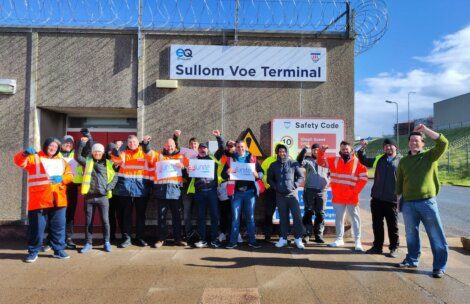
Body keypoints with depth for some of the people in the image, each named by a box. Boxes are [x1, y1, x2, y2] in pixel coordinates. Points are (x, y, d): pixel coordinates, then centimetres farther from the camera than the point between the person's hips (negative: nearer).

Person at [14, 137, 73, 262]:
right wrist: (25, 153, -31)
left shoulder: (61, 161, 18)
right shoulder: (35, 158, 6)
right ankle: (33, 251, 17)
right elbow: (19, 161, -10)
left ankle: (59, 250, 19)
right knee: (37, 226, 2)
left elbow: (69, 175, 12)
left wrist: (61, 179, -9)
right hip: (39, 199, -3)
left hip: (58, 200, 4)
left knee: (59, 226, 8)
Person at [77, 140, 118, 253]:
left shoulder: (108, 164, 8)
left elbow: (115, 177, 8)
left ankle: (107, 242, 14)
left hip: (103, 197, -1)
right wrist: (82, 143, -11)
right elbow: (77, 156, -4)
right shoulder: (87, 162, 10)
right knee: (88, 221, 7)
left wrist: (109, 188, -5)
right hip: (89, 197, 1)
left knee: (105, 220, 2)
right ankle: (88, 243, 18)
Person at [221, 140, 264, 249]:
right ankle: (233, 241, 10)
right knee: (235, 217, 3)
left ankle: (252, 240, 15)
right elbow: (223, 175, 4)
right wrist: (227, 172, -19)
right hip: (236, 192, 0)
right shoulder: (230, 159, 6)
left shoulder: (252, 158, 7)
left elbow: (261, 172, 7)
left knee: (250, 217, 7)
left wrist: (257, 175, -16)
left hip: (250, 191, 0)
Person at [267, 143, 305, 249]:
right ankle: (283, 238, 17)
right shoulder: (273, 165, 8)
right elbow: (269, 179, 14)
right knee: (283, 217, 7)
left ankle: (298, 239, 4)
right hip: (280, 195, 2)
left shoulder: (294, 164, 2)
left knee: (297, 216, -6)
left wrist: (295, 185, -6)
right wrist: (275, 187, 0)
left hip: (292, 194, -1)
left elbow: (301, 177, 5)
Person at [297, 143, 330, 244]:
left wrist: (328, 182, 6)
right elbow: (299, 162, -13)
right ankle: (307, 234, 6)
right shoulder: (308, 160, 7)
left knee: (320, 214, 5)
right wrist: (303, 151, -24)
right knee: (308, 212, 1)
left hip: (322, 191, 2)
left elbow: (331, 173, 22)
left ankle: (318, 235, 13)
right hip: (309, 190, -2)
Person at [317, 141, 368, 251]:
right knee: (339, 218, 12)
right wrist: (321, 151, -13)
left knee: (355, 218, 3)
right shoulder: (334, 161, 6)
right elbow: (321, 162, 5)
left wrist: (355, 191, -10)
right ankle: (339, 239, 24)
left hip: (352, 197, -3)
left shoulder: (358, 162, -2)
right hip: (338, 197, 3)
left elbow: (363, 178, -4)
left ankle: (357, 241, 9)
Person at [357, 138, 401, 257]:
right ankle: (377, 246, 23)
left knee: (392, 226, 6)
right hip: (376, 198, 4)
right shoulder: (379, 159, 12)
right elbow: (364, 161, 20)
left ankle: (394, 248, 18)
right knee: (377, 224, 11)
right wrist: (362, 149, 5)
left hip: (392, 200, -4)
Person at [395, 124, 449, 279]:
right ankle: (412, 260, 30)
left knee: (436, 236, 0)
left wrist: (425, 129, -19)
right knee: (411, 234, 15)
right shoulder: (403, 161, 11)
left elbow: (443, 143, -17)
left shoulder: (430, 156, 1)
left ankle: (439, 266, 9)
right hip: (408, 204, 4)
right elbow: (399, 182, 16)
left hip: (427, 202, -3)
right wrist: (397, 198, 13)